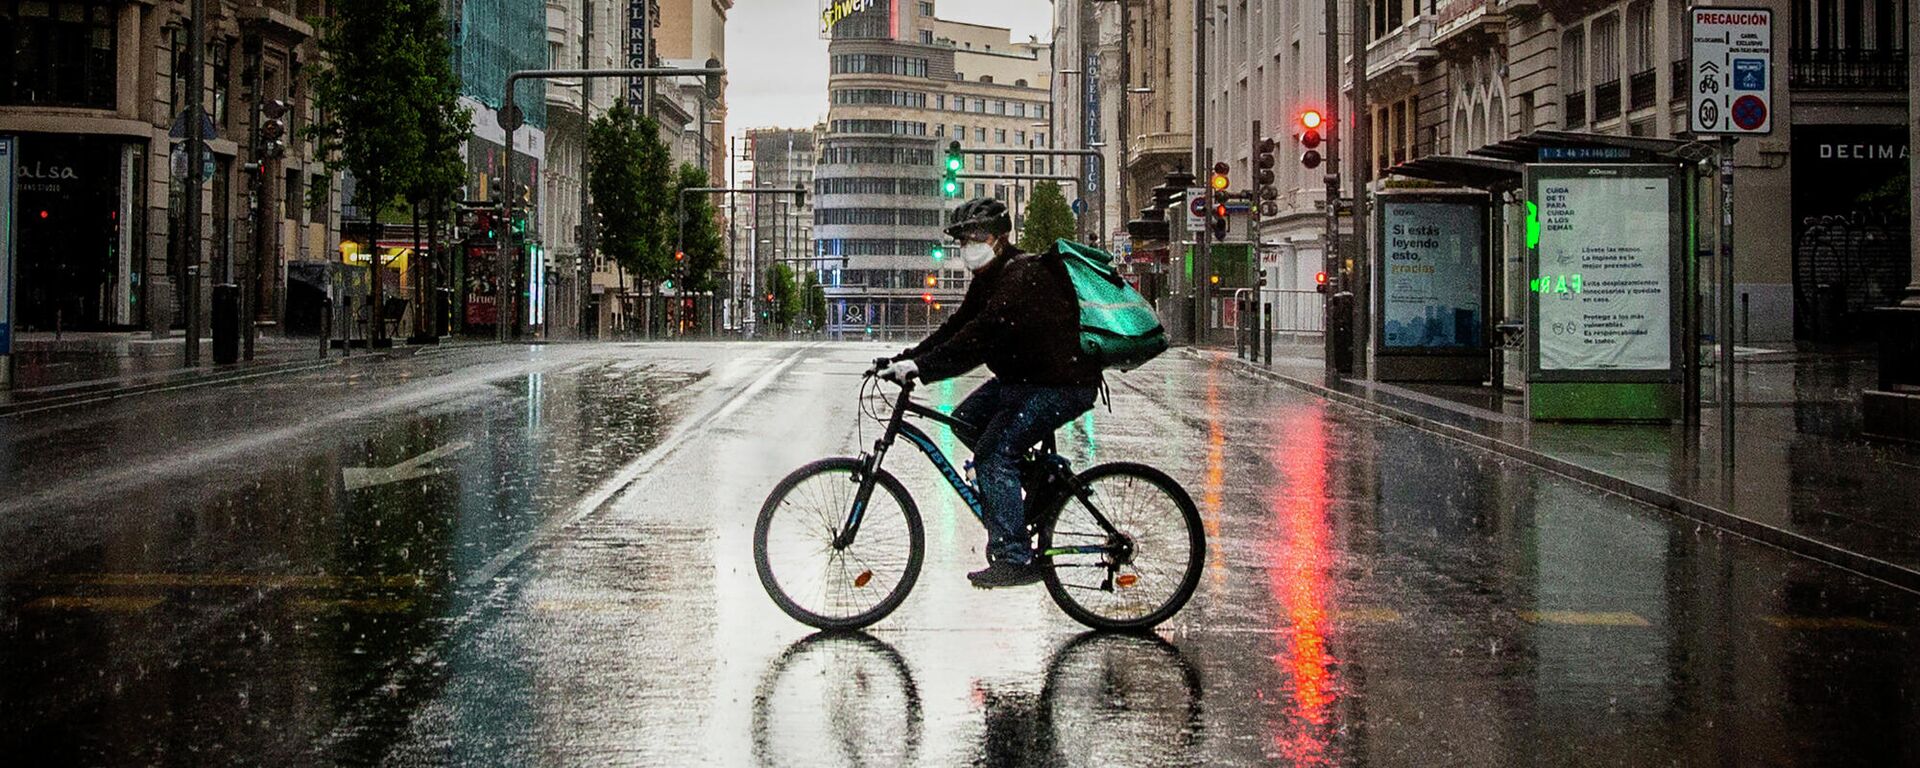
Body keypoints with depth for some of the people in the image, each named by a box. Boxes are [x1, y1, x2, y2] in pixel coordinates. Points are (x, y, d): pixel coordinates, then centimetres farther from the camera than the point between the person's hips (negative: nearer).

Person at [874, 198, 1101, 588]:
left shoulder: (1022, 277, -22)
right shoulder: (990, 276, 11)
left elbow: (981, 337, -32)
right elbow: (958, 326, 8)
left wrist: (920, 366, -35)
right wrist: (906, 359, -4)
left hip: (1062, 386, -11)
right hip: (1023, 378, 11)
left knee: (994, 453, -19)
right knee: (966, 421, 10)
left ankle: (1015, 558, -18)